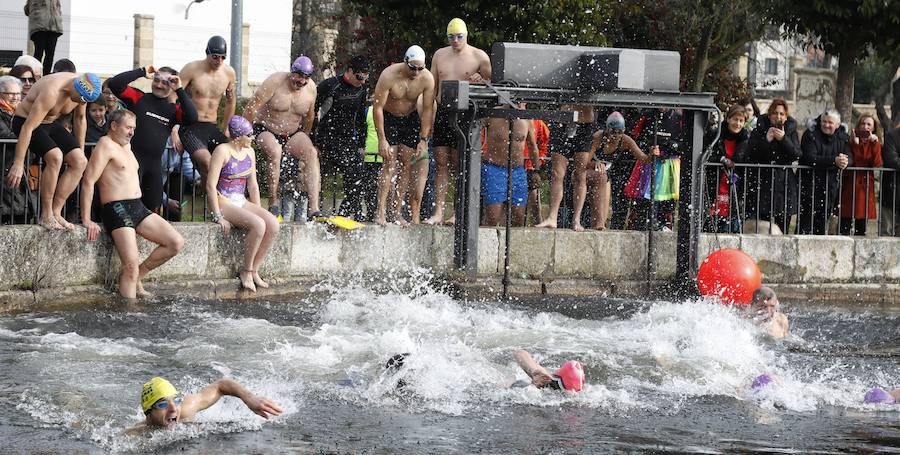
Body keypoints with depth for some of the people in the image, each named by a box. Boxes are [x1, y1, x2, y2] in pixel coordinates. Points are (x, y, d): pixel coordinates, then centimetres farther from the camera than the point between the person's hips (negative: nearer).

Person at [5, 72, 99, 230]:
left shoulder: (82, 90, -11)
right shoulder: (51, 92, -35)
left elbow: (80, 119, 10)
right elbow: (28, 128, -34)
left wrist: (80, 151, 16)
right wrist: (18, 164, -33)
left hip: (50, 123, 8)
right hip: (24, 121, -8)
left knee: (80, 162, -7)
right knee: (55, 157, -31)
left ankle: (56, 212, -3)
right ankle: (46, 216, -20)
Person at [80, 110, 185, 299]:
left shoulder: (126, 145, 21)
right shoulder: (105, 144, -7)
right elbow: (88, 181, -14)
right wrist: (86, 220, -19)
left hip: (138, 208, 9)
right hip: (117, 210, -9)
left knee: (176, 243, -1)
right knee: (131, 265, -17)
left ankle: (135, 277, 8)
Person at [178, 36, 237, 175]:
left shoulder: (229, 73, 5)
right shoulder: (192, 69, -8)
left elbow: (230, 101, 24)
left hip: (212, 127, 5)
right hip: (190, 127, -5)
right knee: (207, 162, -32)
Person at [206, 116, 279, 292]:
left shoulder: (249, 152, 12)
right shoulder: (222, 151, -10)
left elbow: (253, 185, 18)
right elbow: (211, 185, -13)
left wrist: (258, 211, 8)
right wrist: (218, 217, -19)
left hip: (242, 202, 7)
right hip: (223, 201, -7)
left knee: (273, 224, -18)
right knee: (258, 225, -30)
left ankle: (254, 270, -11)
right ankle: (246, 271, -15)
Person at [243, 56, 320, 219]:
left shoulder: (311, 88, -2)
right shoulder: (275, 82, -17)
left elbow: (309, 116, 15)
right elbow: (251, 108, -13)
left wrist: (304, 138, 18)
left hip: (293, 133, 4)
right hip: (266, 130, -4)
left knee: (311, 153, -24)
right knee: (275, 152, -36)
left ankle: (314, 209, -31)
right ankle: (273, 204, -25)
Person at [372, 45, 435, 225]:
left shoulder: (427, 79, -19)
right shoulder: (389, 76, -28)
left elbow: (427, 110, -11)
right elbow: (377, 107, -23)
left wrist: (423, 139, -15)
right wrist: (381, 139, -24)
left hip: (410, 119, 3)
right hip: (388, 118, -3)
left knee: (407, 165, -4)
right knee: (390, 163, -13)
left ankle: (397, 212, -1)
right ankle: (381, 211, -12)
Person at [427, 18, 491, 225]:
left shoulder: (479, 57, 2)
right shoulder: (440, 55, 14)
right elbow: (432, 87, 17)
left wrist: (481, 81, -14)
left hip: (465, 114, -4)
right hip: (442, 113, 4)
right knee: (441, 164, 1)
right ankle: (438, 212, 0)